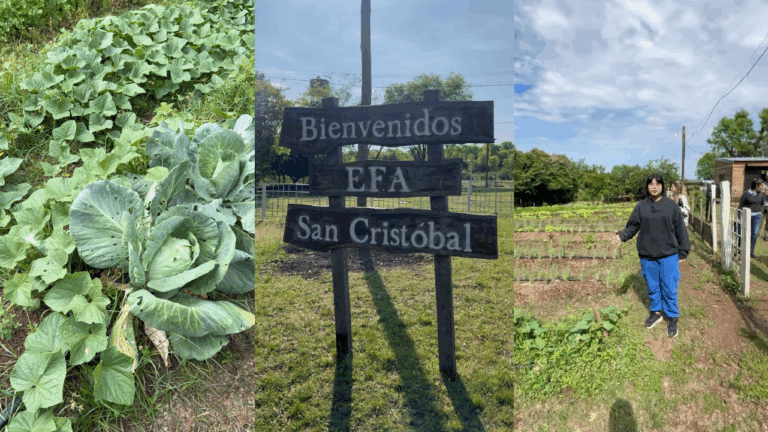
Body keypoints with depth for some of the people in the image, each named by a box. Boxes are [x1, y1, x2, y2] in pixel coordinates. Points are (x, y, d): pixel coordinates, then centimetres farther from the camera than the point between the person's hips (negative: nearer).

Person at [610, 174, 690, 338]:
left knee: (670, 288, 3)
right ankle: (655, 312, 32)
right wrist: (622, 235, -20)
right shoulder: (641, 207, 2)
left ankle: (672, 318, 19)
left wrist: (683, 252, 3)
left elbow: (680, 230, 2)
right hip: (647, 256, 2)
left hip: (669, 255, -2)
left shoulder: (671, 206, -1)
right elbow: (632, 226, 1)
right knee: (653, 287, 14)